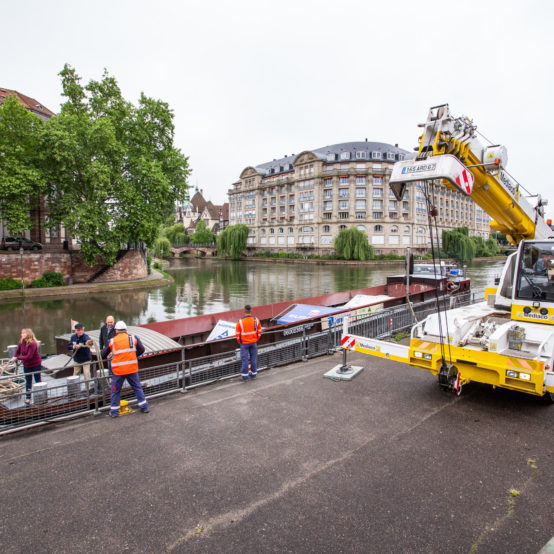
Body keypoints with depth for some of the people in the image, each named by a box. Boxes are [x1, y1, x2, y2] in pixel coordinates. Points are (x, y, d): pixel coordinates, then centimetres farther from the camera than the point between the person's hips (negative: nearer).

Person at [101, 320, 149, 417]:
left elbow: (103, 355, 7)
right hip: (132, 369, 1)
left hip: (118, 370, -1)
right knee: (137, 387, 15)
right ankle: (144, 407, 19)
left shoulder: (112, 341, 0)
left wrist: (110, 355, 28)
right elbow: (141, 350, 2)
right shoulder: (133, 338, 0)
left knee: (116, 390, 14)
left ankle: (114, 411, 21)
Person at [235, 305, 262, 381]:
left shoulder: (240, 321, -17)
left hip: (244, 343, -2)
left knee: (245, 359, 8)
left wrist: (240, 342, 8)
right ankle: (254, 374, 25)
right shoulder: (256, 320, -9)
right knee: (253, 358, 14)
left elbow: (237, 334, -8)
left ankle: (245, 376, 15)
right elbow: (259, 332, 0)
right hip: (253, 343, 2)